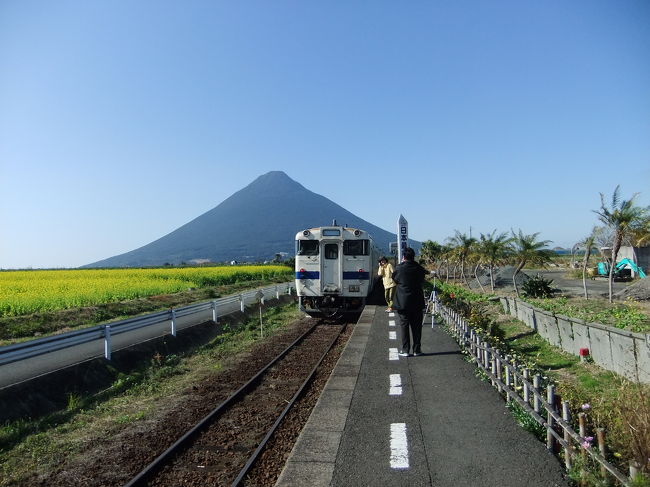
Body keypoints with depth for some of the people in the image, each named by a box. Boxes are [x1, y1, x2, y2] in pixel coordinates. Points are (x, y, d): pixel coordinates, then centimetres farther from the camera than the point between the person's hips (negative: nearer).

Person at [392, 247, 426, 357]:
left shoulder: (399, 268, -11)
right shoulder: (419, 268, -3)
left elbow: (394, 279, 6)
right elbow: (422, 281, 9)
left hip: (403, 302, -2)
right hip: (417, 302, 2)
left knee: (404, 326, 6)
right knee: (416, 327, 10)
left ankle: (405, 350, 8)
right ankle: (417, 350, 16)